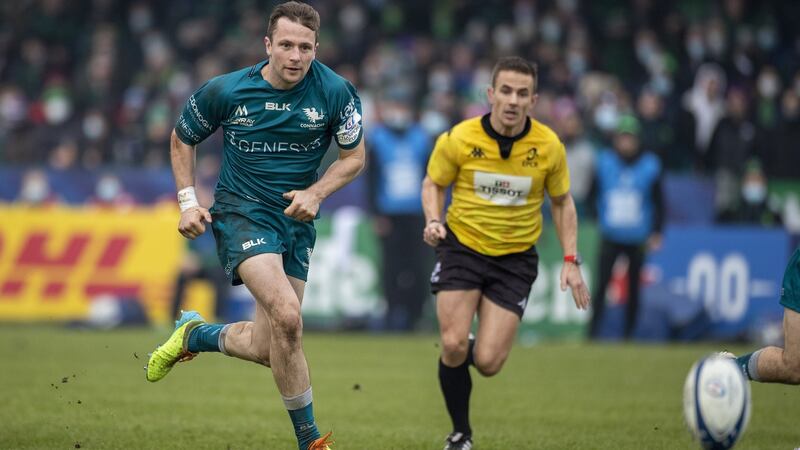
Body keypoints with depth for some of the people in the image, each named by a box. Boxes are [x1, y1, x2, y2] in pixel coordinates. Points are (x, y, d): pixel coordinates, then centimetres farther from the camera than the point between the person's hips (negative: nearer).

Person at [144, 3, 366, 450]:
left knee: (266, 347, 5)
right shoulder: (225, 91, -10)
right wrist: (188, 202, -3)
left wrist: (315, 193, -13)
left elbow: (354, 156, 3)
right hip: (242, 211, -3)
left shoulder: (337, 92, -10)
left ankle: (195, 334, 39)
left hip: (296, 219, 3)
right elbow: (182, 140, 7)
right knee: (286, 315, -26)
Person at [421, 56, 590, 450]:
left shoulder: (549, 147, -9)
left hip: (515, 258, 1)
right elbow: (433, 183, 5)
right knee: (453, 346, -15)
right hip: (462, 245, 0)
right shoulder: (458, 139, -12)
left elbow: (562, 202, 6)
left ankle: (469, 352, 30)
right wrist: (433, 221, -15)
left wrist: (571, 261, -1)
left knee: (488, 363, -10)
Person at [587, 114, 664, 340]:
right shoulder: (604, 162, -1)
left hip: (637, 238, 1)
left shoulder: (650, 165, -1)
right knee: (601, 283, -9)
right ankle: (593, 332, -5)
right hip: (610, 236, 0)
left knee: (633, 287, 5)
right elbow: (592, 195, 8)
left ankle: (628, 334, 15)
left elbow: (658, 202, 6)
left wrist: (656, 233, 0)